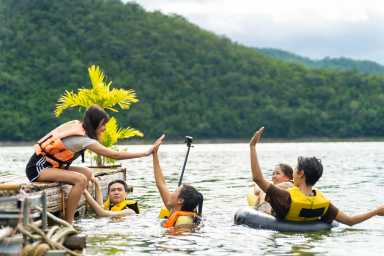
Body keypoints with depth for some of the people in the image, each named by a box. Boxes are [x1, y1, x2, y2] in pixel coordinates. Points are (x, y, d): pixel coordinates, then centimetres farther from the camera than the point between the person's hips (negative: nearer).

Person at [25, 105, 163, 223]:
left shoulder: (76, 125, 3)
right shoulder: (84, 140, -21)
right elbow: (114, 155, -21)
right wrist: (146, 153, -18)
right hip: (37, 169, -9)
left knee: (87, 173, 2)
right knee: (81, 179, -25)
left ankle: (69, 219, -1)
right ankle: (68, 223, -19)